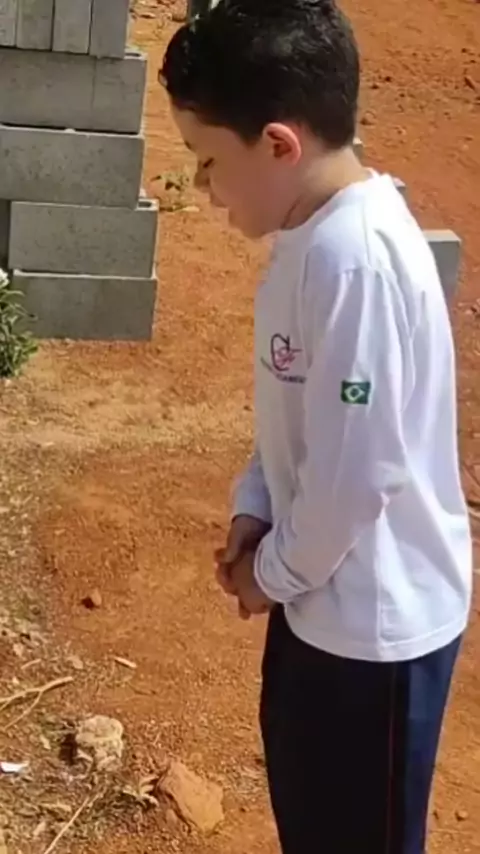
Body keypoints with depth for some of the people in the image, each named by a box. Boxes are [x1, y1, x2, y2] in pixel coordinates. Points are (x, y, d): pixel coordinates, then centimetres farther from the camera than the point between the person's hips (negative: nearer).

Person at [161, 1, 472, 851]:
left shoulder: (354, 256, -29)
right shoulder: (316, 232, 1)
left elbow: (359, 471, -27)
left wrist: (275, 570, -11)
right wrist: (254, 509, 0)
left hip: (377, 619, -9)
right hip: (323, 593, 9)